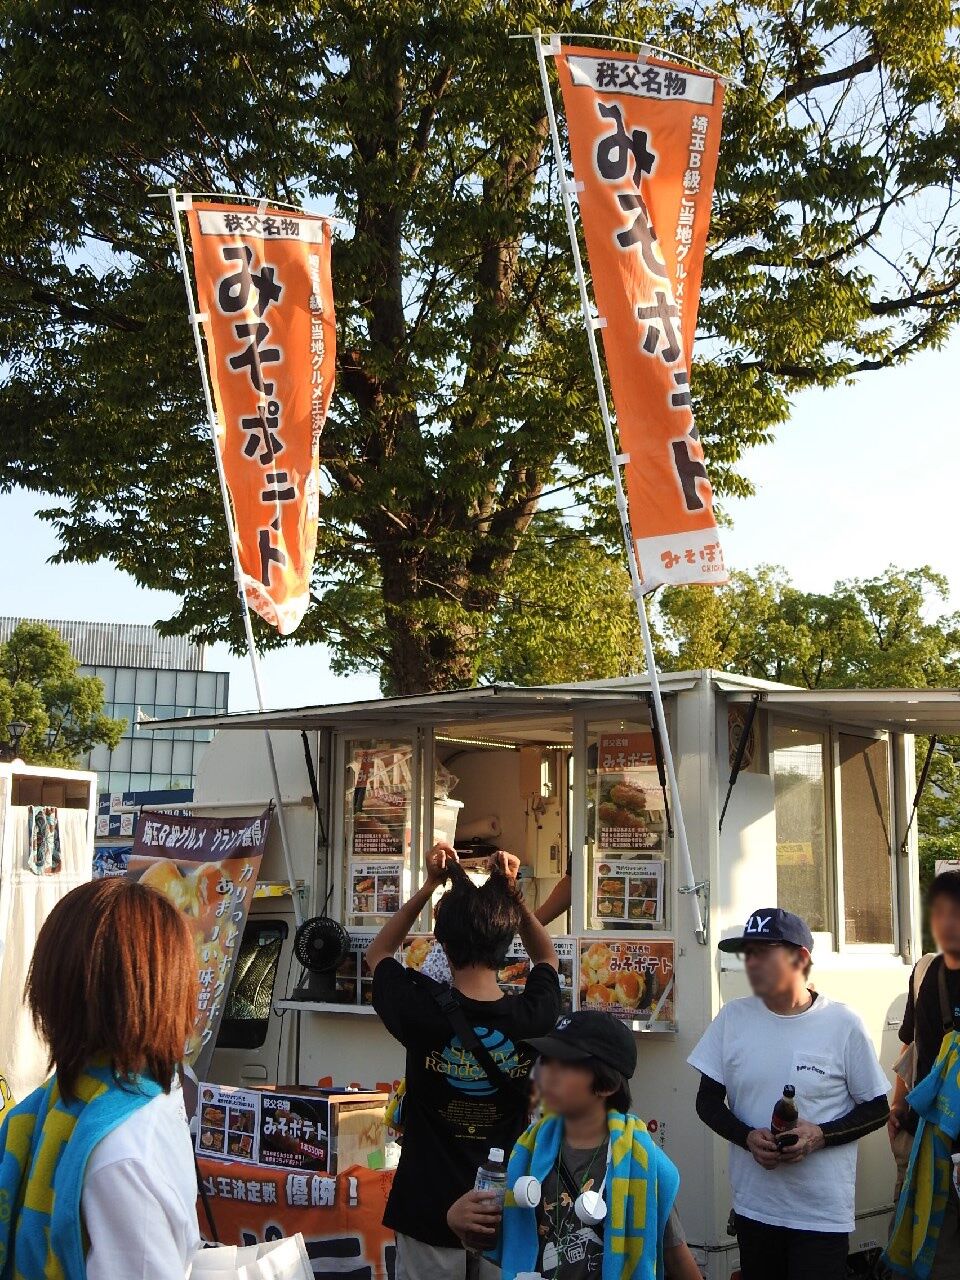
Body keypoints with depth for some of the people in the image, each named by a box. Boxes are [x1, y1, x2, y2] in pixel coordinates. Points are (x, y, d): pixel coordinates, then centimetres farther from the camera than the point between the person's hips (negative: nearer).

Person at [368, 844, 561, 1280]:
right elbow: (546, 957, 12)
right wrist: (512, 891, -2)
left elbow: (378, 954, 5)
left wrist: (429, 886, -2)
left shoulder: (422, 1010, -18)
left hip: (429, 1208, -1)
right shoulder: (532, 1016, -13)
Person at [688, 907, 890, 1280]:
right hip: (752, 1206, 3)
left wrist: (820, 1136, -17)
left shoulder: (843, 1024, -7)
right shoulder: (732, 1018, 0)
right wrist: (748, 1137, -13)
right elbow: (708, 1100, 6)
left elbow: (877, 1109, 0)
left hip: (823, 1212, -3)